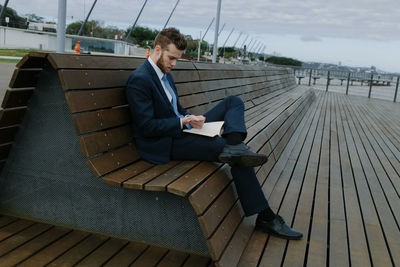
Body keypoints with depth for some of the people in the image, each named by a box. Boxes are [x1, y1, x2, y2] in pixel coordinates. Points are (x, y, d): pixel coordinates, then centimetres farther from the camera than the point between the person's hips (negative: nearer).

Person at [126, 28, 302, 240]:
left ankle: (233, 147, -28)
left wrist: (190, 118, 0)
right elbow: (146, 126, -19)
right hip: (165, 144, -10)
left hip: (181, 131, 10)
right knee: (239, 160, -17)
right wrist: (184, 121, -19)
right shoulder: (139, 80, -15)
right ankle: (265, 218, -6)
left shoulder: (165, 75, 15)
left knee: (234, 102, 3)